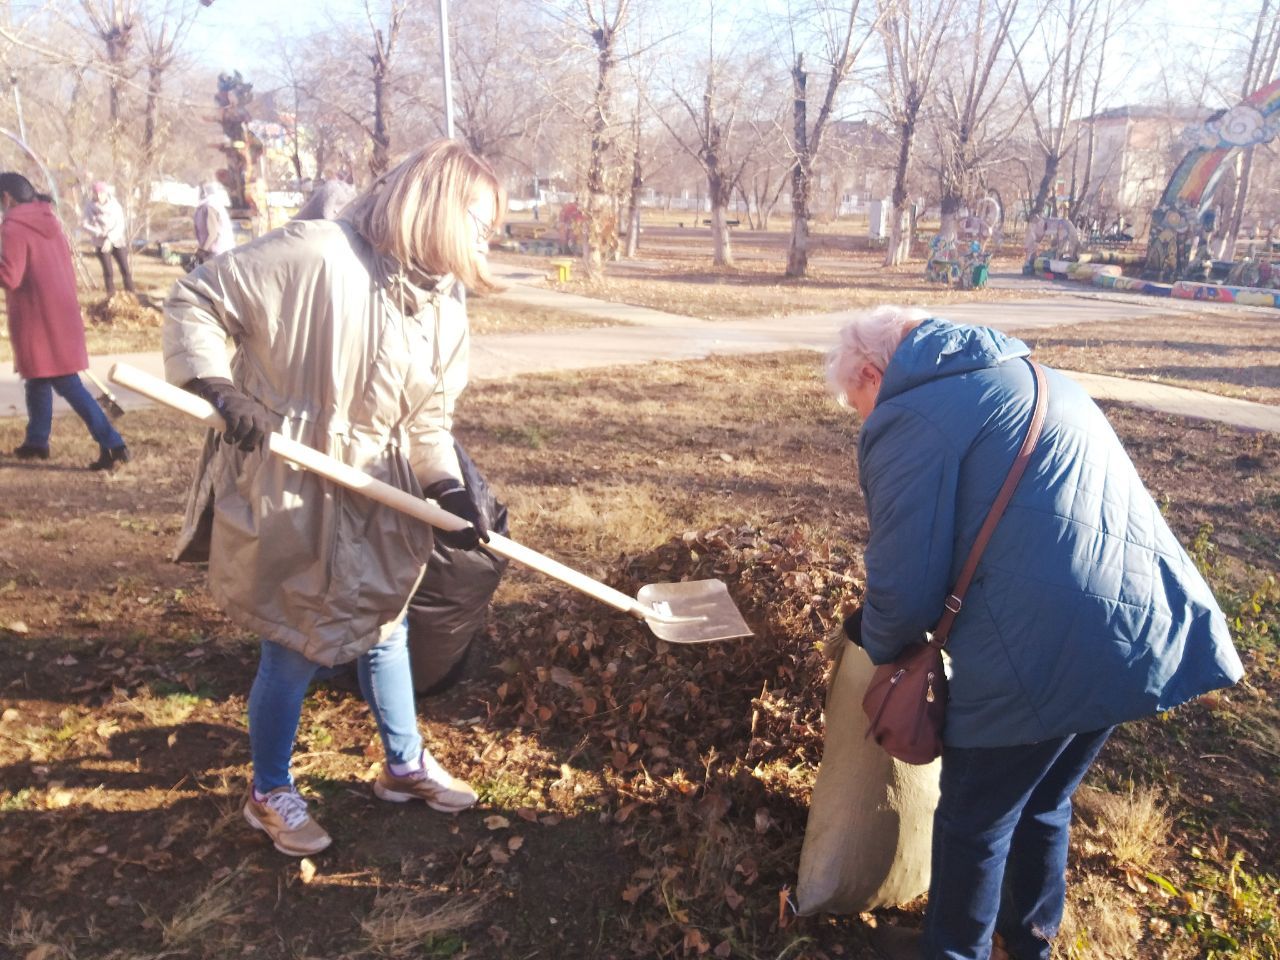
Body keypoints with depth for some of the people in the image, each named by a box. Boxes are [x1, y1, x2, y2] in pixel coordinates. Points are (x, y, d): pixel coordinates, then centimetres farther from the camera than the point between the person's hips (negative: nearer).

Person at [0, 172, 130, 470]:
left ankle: (112, 444, -12)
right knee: (37, 377, 20)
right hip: (61, 313, 8)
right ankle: (36, 441, 30)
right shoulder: (50, 221, 11)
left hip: (38, 319, -8)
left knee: (66, 384, -7)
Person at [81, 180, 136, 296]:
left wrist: (110, 238, -21)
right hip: (101, 243, -1)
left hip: (117, 241, 1)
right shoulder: (90, 207, -5)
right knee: (108, 270, -4)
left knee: (125, 268, -3)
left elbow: (120, 224, -10)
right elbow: (85, 225, -3)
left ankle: (131, 291, 6)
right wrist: (98, 233, -22)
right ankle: (111, 294, 3)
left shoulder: (115, 205, -5)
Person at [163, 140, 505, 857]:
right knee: (297, 650, 5)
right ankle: (270, 794, 32)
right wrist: (218, 388, -23)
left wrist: (448, 491, -13)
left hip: (375, 498, 7)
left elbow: (429, 422, 3)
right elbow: (195, 301, -13)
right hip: (287, 495, -7)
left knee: (385, 629, 19)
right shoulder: (316, 254, -20)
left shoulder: (448, 312, 2)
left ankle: (406, 765, 41)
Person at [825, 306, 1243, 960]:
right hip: (1147, 631, 9)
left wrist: (878, 650, 10)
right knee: (1044, 804, 28)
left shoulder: (907, 418, -7)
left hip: (1042, 655, -9)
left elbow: (904, 588, -12)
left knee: (974, 823, 15)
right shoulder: (1028, 378, 21)